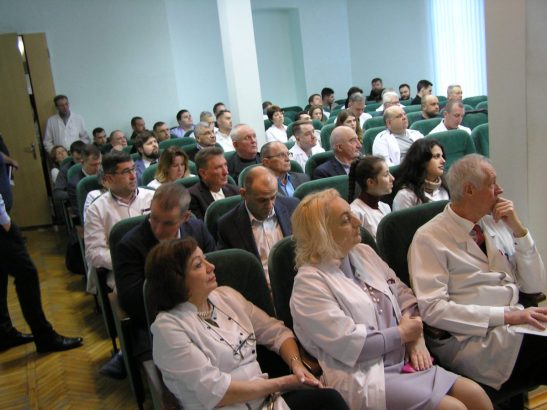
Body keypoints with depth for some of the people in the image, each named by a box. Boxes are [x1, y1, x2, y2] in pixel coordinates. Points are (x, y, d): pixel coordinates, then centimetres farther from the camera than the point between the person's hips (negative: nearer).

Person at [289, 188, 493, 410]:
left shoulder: (364, 252, 9)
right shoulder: (310, 282, -14)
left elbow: (403, 295, 13)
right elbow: (350, 345, -19)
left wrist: (416, 338, -4)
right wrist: (402, 333, -8)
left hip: (405, 360, 7)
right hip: (365, 378, -7)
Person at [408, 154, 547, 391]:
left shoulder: (497, 224, 13)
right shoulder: (429, 239, -6)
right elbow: (433, 309, -14)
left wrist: (518, 229, 1)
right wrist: (505, 316, -18)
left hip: (514, 324, 7)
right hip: (473, 338, -7)